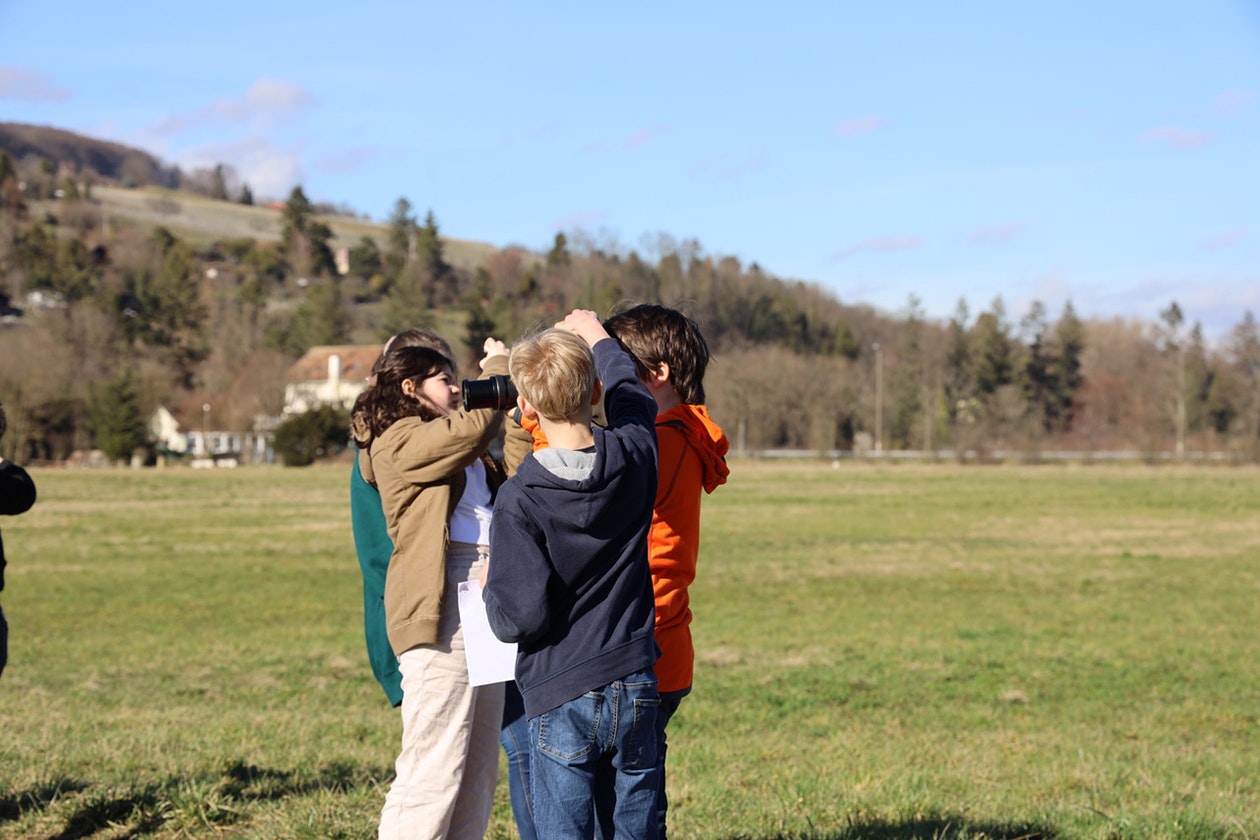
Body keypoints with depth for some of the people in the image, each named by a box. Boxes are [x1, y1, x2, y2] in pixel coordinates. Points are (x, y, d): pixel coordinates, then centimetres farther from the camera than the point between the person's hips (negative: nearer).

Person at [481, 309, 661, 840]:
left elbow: (520, 618, -18)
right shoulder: (634, 456, -3)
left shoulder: (519, 500, -15)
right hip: (636, 688, 4)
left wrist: (490, 588, 4)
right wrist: (597, 337, 37)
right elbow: (632, 395, 21)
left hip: (562, 698, -4)